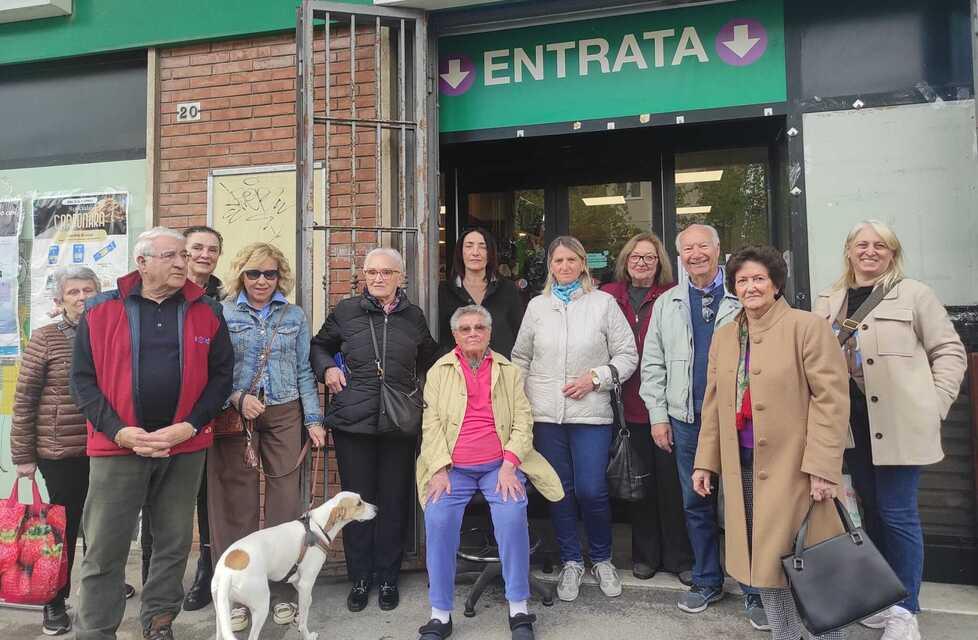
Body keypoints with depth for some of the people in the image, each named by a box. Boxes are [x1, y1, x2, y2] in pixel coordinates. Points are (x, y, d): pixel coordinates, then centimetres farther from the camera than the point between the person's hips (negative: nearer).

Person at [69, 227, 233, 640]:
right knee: (104, 549, 5)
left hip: (185, 446, 2)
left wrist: (189, 426, -10)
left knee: (174, 543, 13)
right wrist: (119, 431, -12)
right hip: (117, 446, -1)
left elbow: (221, 374, 2)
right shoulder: (101, 310, 1)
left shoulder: (206, 312, 3)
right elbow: (82, 378, 0)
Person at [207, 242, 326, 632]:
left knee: (286, 501, 3)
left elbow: (304, 371, 10)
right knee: (237, 504, 1)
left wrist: (314, 419, 5)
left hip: (284, 416, 2)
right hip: (235, 416, -1)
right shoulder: (222, 314, 3)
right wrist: (238, 397, -15)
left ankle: (284, 592, 15)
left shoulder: (295, 317, 10)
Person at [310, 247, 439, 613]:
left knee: (394, 501, 8)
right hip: (352, 420, -1)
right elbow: (319, 346, 16)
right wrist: (327, 368, -3)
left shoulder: (414, 316, 8)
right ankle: (360, 578, 25)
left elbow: (429, 358, 23)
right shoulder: (346, 311, 3)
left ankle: (388, 578, 25)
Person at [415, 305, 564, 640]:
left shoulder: (508, 371, 12)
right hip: (452, 468, 0)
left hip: (500, 465, 0)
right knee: (438, 519, -23)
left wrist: (508, 466, -9)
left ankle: (519, 611, -9)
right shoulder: (439, 370, 11)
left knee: (512, 516, -25)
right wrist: (440, 470, -10)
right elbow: (431, 423, 3)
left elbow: (523, 422, 5)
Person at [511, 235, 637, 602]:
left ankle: (601, 559, 22)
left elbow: (627, 354, 3)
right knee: (559, 490, 10)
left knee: (591, 490, -5)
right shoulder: (537, 306, 10)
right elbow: (520, 358, 15)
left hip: (590, 413, -2)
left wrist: (596, 377, -10)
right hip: (545, 414, 2)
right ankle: (571, 562, 28)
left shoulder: (604, 303, 3)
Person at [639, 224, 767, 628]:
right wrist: (658, 415, 5)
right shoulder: (666, 304, 10)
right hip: (686, 419, 3)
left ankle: (754, 590, 17)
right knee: (696, 504, 12)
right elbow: (653, 364, 10)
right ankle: (707, 581, 28)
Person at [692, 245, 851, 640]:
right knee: (762, 562, 13)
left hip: (794, 469, -5)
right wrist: (705, 461, 11)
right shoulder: (723, 337, 12)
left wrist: (823, 466, -16)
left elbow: (831, 399, -11)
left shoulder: (807, 327, -6)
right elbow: (713, 404, 14)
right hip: (743, 468, 6)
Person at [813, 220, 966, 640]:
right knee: (871, 511, 15)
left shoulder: (914, 294, 0)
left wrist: (934, 404, -5)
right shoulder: (828, 303, 10)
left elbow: (949, 350, 1)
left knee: (898, 514, -1)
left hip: (899, 424, -4)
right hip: (852, 424, 4)